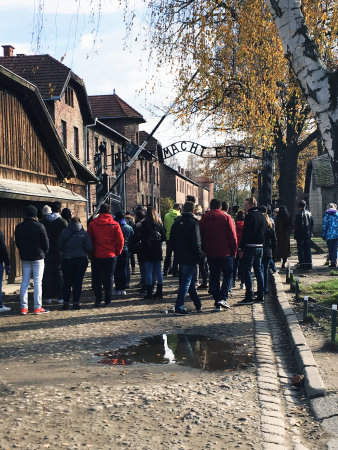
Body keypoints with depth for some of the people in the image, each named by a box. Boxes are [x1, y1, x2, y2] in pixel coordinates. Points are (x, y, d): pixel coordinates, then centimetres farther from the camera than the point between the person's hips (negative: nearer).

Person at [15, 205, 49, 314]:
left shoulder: (19, 227, 5)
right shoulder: (39, 226, -10)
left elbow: (17, 243, 11)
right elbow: (45, 242, -6)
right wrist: (44, 253, 10)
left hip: (25, 257, 5)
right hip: (38, 257, -5)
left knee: (24, 282, 8)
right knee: (38, 282, -2)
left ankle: (23, 307, 8)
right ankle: (37, 307, -2)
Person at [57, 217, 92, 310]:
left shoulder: (64, 232, -3)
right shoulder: (84, 233, -2)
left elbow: (59, 246, -1)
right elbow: (89, 248, -4)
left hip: (66, 260, 0)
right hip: (81, 260, 0)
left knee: (67, 283, 9)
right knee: (78, 282, 5)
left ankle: (66, 303, 7)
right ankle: (76, 303, 4)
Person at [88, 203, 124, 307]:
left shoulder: (93, 224, -2)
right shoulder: (114, 224, -5)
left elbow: (89, 239, 2)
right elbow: (121, 240, -4)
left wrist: (91, 252, 12)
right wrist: (117, 252, 9)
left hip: (96, 256, 1)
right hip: (111, 256, 0)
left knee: (97, 279, 9)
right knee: (109, 278, 7)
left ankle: (98, 300, 6)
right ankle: (108, 300, 8)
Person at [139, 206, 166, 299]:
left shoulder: (144, 224, -9)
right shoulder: (159, 224, 4)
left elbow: (141, 237, -10)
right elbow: (163, 237, 5)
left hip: (147, 251, -4)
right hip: (158, 251, 4)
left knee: (148, 271, 0)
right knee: (158, 271, 9)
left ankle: (149, 292, 1)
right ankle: (159, 291, 12)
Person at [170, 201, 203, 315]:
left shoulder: (177, 222, 8)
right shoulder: (193, 222, -13)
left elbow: (172, 241, 12)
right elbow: (196, 242, -17)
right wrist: (199, 255, -8)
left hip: (180, 257, 7)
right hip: (190, 258, -7)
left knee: (190, 282, 16)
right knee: (186, 282, -3)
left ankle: (198, 305, 25)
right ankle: (179, 307, -6)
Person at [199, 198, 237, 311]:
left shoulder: (203, 219, 4)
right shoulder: (226, 217, -4)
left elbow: (201, 237, 7)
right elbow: (233, 236, -6)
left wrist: (204, 250, 16)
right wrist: (234, 251, 3)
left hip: (210, 253, 3)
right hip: (225, 253, -3)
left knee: (214, 277, 9)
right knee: (228, 275, 9)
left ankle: (217, 303, 9)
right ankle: (223, 298, -8)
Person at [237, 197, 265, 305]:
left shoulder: (249, 216, -12)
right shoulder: (262, 216, 13)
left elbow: (245, 233, -16)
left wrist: (241, 248, -13)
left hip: (250, 247, -8)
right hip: (260, 247, 8)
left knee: (247, 271, -4)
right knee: (258, 271, 12)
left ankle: (249, 297, -6)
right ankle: (260, 296, 14)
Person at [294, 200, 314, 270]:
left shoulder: (299, 214, -11)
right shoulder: (309, 214, 8)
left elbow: (297, 226, -13)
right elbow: (312, 224, 13)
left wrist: (296, 235, -9)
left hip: (300, 235, -6)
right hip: (308, 235, 6)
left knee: (301, 249, 0)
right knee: (308, 249, 9)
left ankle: (302, 264, -1)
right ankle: (309, 264, 10)